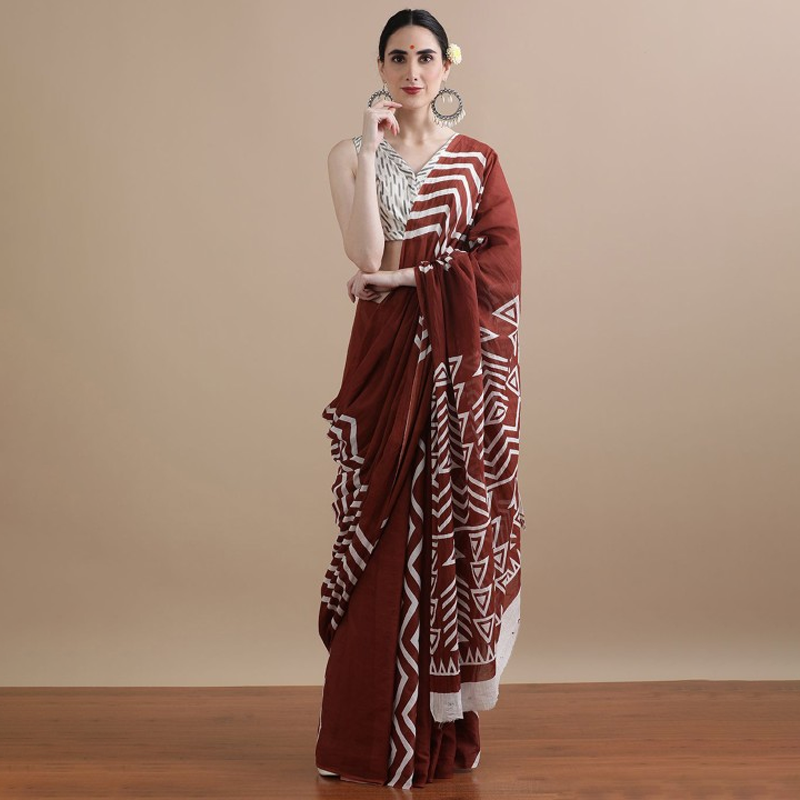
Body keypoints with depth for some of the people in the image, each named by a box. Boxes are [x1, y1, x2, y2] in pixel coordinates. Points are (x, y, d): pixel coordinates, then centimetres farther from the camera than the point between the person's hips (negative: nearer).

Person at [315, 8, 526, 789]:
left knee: (457, 525, 2)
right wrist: (371, 150, -10)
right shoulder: (351, 155, 6)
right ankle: (370, 734, 12)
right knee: (384, 536, 0)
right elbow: (367, 256, -9)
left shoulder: (478, 159, 8)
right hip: (389, 359, 0)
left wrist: (406, 279, -10)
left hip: (464, 365, 1)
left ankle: (448, 726, 15)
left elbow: (500, 262, -5)